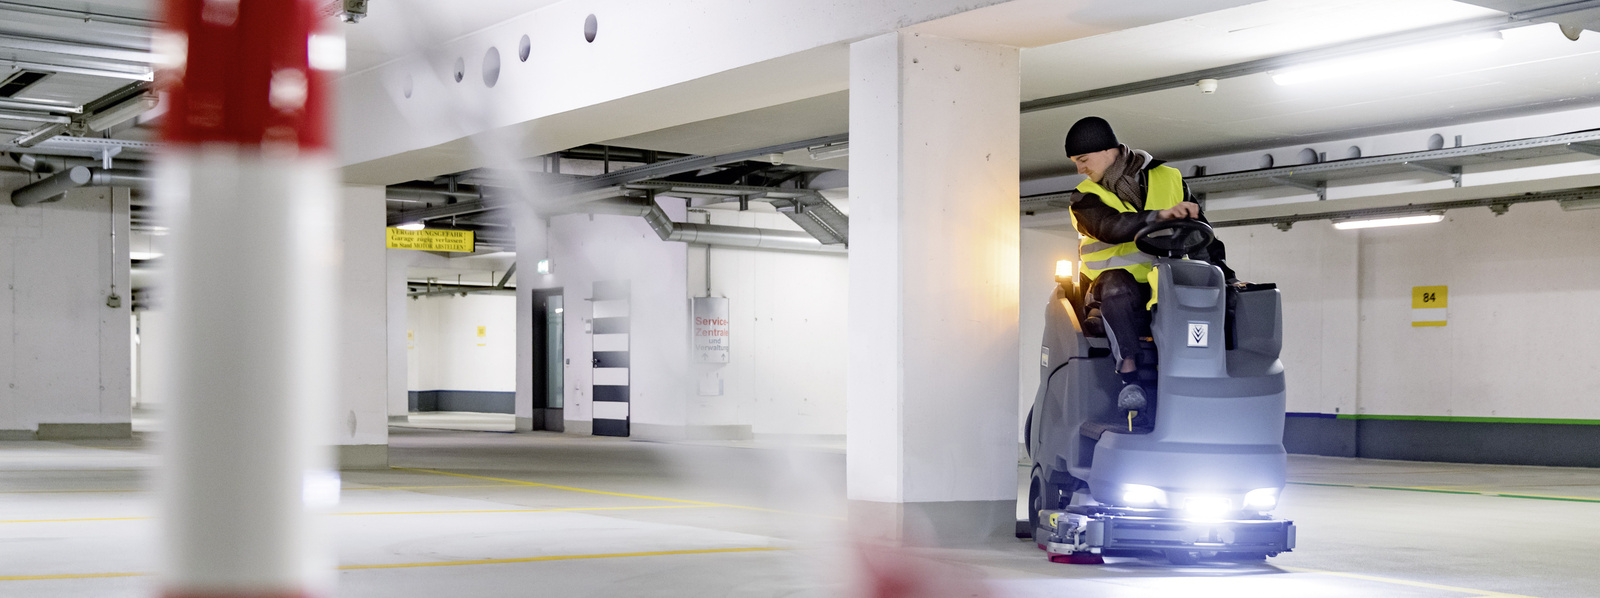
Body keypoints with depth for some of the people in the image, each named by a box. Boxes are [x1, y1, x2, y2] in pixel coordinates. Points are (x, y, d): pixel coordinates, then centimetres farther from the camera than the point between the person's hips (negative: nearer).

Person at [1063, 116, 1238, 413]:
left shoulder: (1168, 179, 10)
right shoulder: (1086, 198, 4)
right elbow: (1111, 227, -18)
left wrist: (1225, 276, -1)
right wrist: (1160, 217, -33)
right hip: (1118, 288, -1)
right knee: (1118, 284, -38)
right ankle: (1130, 374, -40)